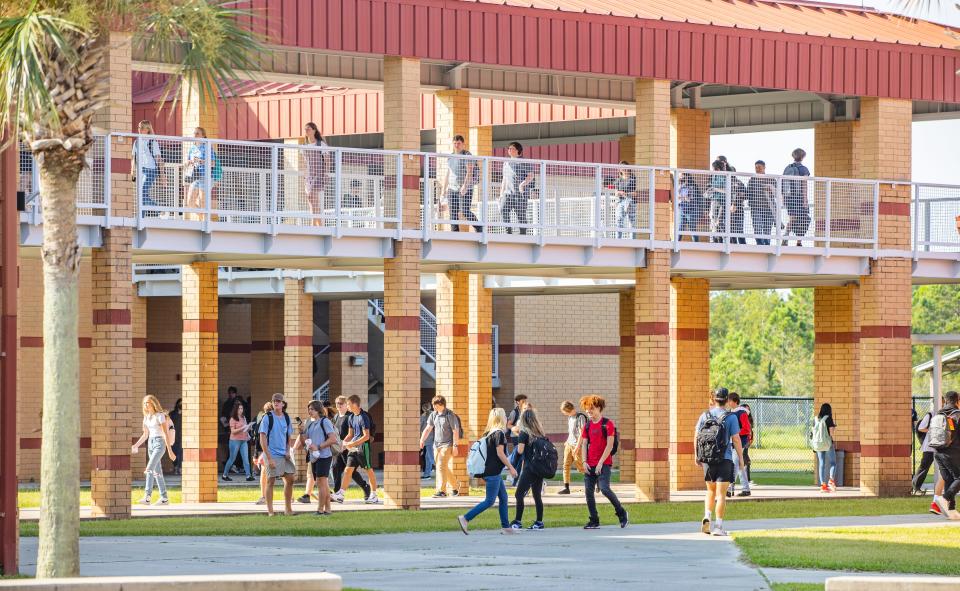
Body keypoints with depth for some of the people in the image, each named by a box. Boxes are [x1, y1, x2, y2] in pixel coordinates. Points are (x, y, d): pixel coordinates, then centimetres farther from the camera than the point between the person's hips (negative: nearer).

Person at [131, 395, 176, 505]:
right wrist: (136, 446, 9)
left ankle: (147, 497, -28)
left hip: (159, 443, -8)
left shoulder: (160, 416, -10)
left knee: (149, 469, -21)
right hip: (150, 444, 8)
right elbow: (145, 435, 20)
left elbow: (165, 434, -13)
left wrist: (170, 451, -15)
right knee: (157, 471, 8)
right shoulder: (147, 417, 12)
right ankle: (164, 497, 14)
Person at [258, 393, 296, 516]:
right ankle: (270, 511, 3)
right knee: (270, 481, -2)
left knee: (290, 479, 5)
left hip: (284, 455, 6)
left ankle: (288, 509, 17)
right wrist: (269, 458, -16)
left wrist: (288, 451, 2)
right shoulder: (267, 418, -8)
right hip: (271, 454, -6)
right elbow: (263, 439, -10)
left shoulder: (286, 418, 8)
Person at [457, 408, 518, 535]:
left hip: (488, 471, 9)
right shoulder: (499, 434, -13)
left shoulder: (489, 433, 12)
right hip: (493, 472, -9)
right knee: (489, 501, -7)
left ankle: (505, 526, 13)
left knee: (503, 497, 13)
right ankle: (465, 518, -11)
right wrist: (511, 468, -11)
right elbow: (500, 453, -17)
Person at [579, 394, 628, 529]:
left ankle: (621, 513, 0)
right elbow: (584, 444, 13)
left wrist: (600, 463, -14)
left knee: (604, 488, -19)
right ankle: (594, 521, 6)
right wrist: (584, 461, -1)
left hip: (604, 464, -6)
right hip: (590, 465, 6)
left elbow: (609, 446, -9)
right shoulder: (587, 426, 14)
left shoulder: (608, 424, -4)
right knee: (588, 491, 0)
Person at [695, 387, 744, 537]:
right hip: (725, 459, -3)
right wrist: (741, 457, 1)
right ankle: (718, 526, -5)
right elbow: (736, 439, -9)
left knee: (711, 491, 19)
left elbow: (696, 437, 6)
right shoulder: (730, 417, -6)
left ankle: (707, 516, -1)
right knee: (721, 494, -1)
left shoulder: (705, 416, 4)